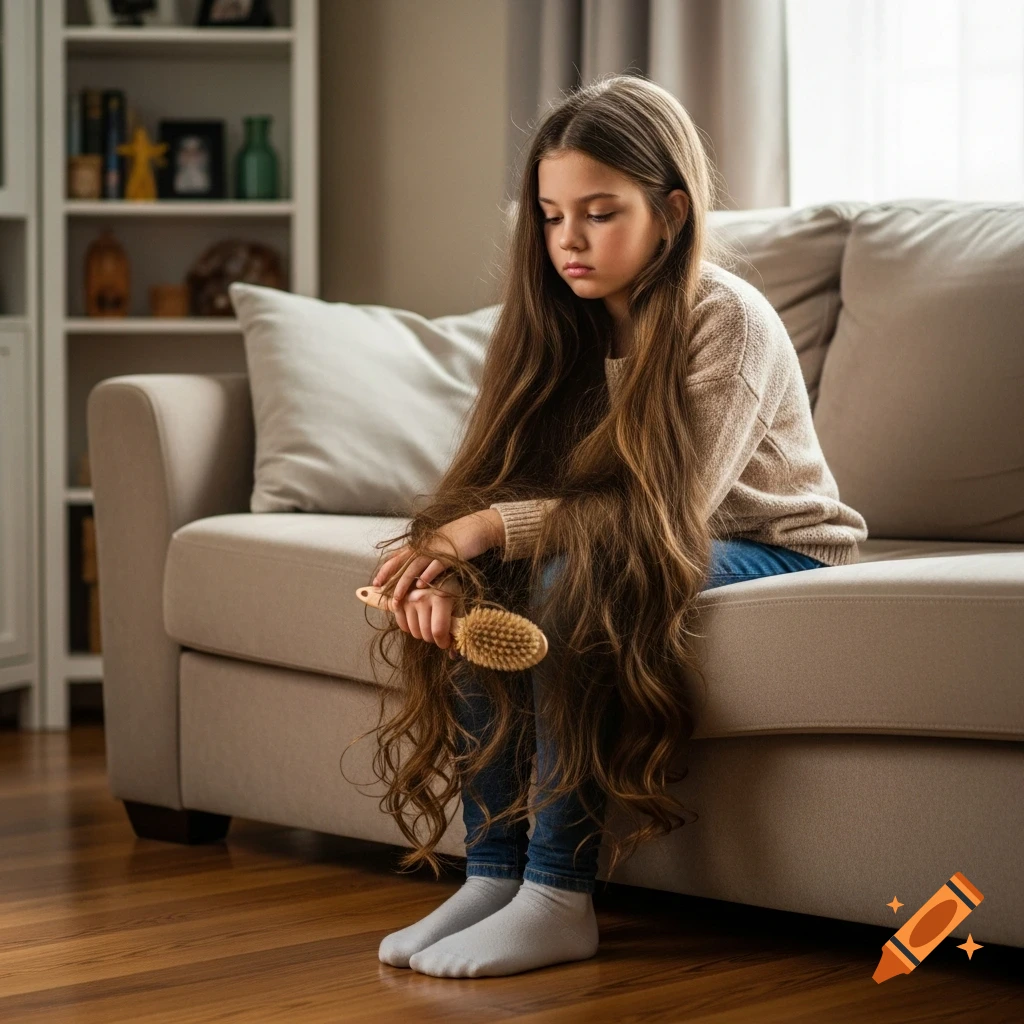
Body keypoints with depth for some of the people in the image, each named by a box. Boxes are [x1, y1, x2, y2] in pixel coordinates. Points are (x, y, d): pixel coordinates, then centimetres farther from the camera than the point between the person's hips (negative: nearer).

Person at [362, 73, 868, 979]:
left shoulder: (728, 321, -20)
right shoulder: (567, 321, -1)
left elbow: (666, 506, -27)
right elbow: (498, 478, -8)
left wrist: (492, 525, -32)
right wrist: (446, 561, -31)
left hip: (776, 551, -6)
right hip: (639, 553, 7)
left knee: (573, 575, -33)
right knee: (474, 585, -20)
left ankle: (560, 899, -29)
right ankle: (494, 873, -16)